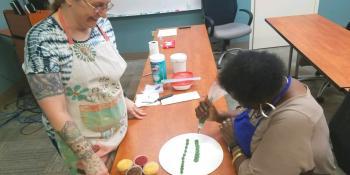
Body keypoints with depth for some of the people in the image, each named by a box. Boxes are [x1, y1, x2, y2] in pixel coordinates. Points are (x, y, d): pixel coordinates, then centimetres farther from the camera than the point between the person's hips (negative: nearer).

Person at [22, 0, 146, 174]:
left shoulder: (102, 24, -6)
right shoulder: (42, 41, -23)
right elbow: (56, 113, -23)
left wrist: (123, 99, 4)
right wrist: (89, 158, -23)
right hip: (81, 141, -5)